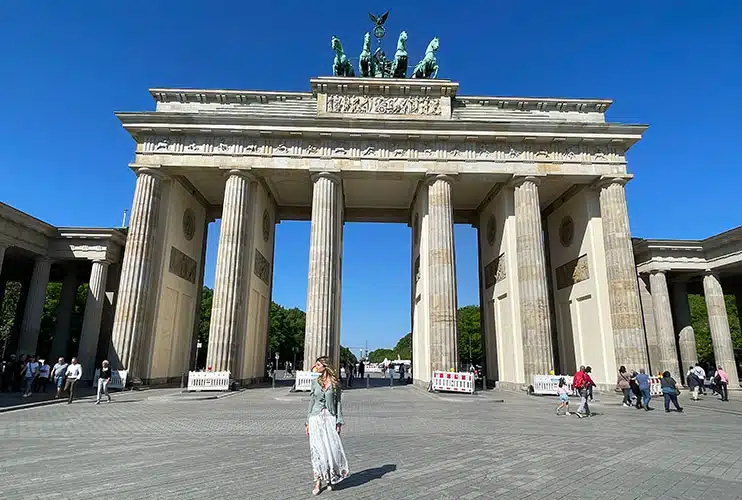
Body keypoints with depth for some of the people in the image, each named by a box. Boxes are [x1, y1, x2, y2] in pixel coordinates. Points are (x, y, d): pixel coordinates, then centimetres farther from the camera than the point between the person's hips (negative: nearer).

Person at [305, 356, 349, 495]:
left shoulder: (335, 382, 0)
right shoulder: (315, 381, 6)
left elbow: (338, 402, 1)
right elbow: (311, 401, 10)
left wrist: (339, 422, -6)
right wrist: (307, 422, 8)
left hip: (330, 418, -1)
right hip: (316, 418, 1)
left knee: (332, 448, -1)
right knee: (317, 450, -1)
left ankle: (330, 479, 19)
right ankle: (318, 481, 9)